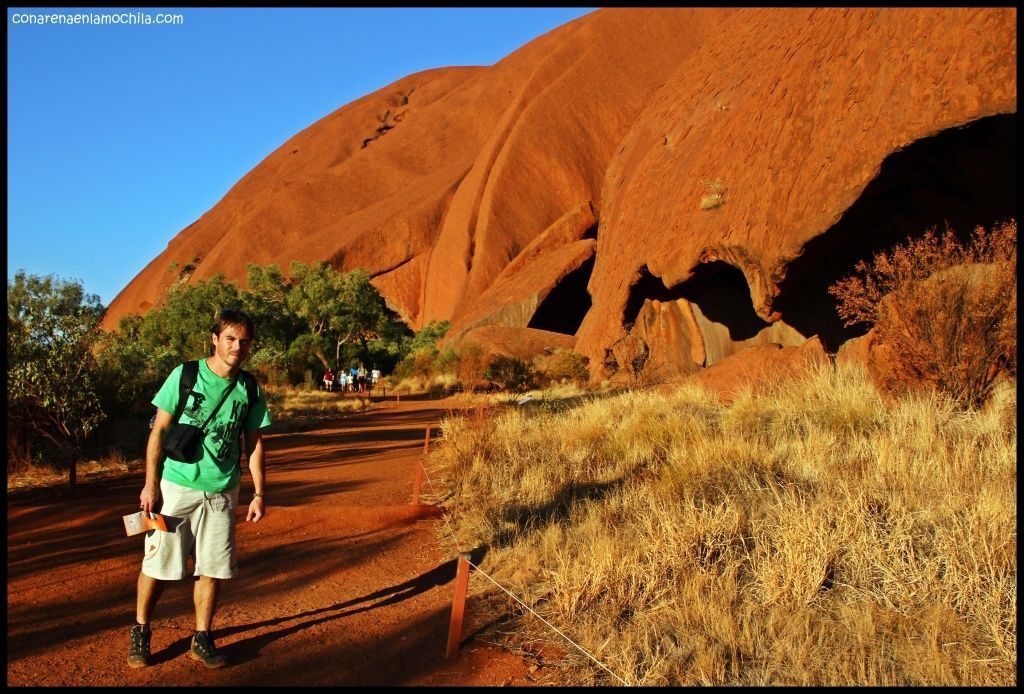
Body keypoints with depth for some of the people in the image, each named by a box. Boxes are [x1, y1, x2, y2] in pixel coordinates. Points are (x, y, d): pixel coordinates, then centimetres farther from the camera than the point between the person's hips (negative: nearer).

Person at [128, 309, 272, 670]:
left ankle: (202, 639, 21)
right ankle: (140, 632, 25)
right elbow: (159, 430, -3)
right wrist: (151, 484, -7)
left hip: (221, 492, 2)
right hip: (176, 486, -2)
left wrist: (259, 493, 5)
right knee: (158, 562, 4)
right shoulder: (185, 375, -5)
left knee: (212, 568, 5)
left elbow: (254, 443, 8)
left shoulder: (250, 390, 2)